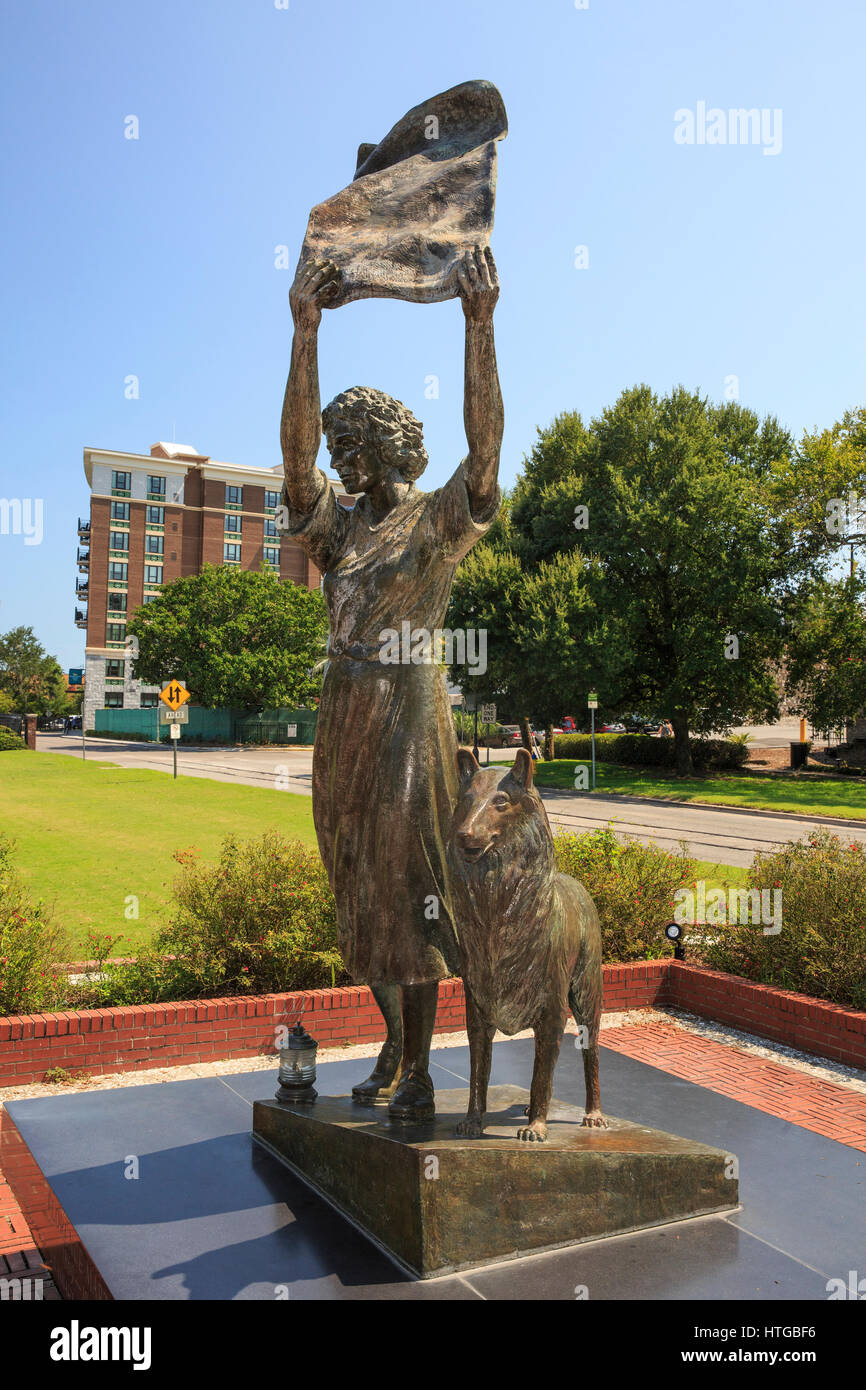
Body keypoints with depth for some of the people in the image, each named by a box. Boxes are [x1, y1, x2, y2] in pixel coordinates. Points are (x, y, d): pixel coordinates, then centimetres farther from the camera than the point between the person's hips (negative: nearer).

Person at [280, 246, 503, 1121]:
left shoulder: (437, 519, 0)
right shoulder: (336, 526, 11)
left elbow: (484, 447, -17)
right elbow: (296, 449, -4)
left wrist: (480, 324, -26)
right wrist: (305, 329, -15)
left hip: (410, 711, -5)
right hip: (343, 714, 6)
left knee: (408, 881, -6)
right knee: (360, 885, 10)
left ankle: (419, 1070, 6)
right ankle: (394, 1045, 26)